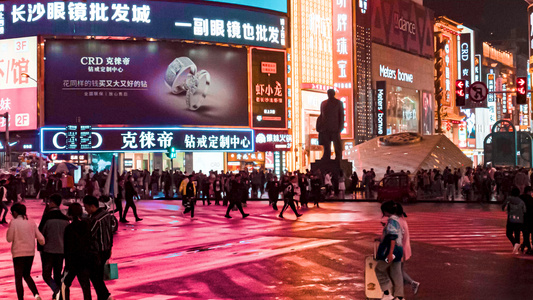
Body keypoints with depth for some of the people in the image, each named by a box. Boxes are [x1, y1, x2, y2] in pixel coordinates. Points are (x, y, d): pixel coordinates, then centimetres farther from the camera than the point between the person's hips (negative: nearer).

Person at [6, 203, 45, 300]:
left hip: (18, 253, -5)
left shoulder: (14, 222, -8)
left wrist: (9, 229, 9)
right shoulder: (32, 223, 5)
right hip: (30, 253, 5)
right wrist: (43, 245, 24)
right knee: (27, 275, 20)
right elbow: (40, 238, 4)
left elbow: (9, 239, -6)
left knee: (18, 278, 5)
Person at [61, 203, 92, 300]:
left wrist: (67, 264, -10)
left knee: (65, 284, 13)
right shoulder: (87, 226, 2)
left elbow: (68, 248, -12)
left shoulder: (69, 228, -11)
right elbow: (90, 243, 7)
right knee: (86, 286, 6)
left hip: (73, 260, -4)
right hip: (85, 261, 4)